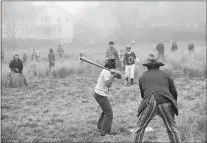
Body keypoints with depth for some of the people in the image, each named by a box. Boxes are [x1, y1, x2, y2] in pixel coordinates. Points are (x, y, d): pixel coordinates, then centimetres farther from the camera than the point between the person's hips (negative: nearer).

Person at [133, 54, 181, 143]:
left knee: (139, 129, 11)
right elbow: (174, 92, 15)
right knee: (172, 129, 12)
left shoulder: (142, 77, 23)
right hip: (165, 102, 1)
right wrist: (173, 105, 27)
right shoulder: (165, 75, 22)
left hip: (149, 103, 0)